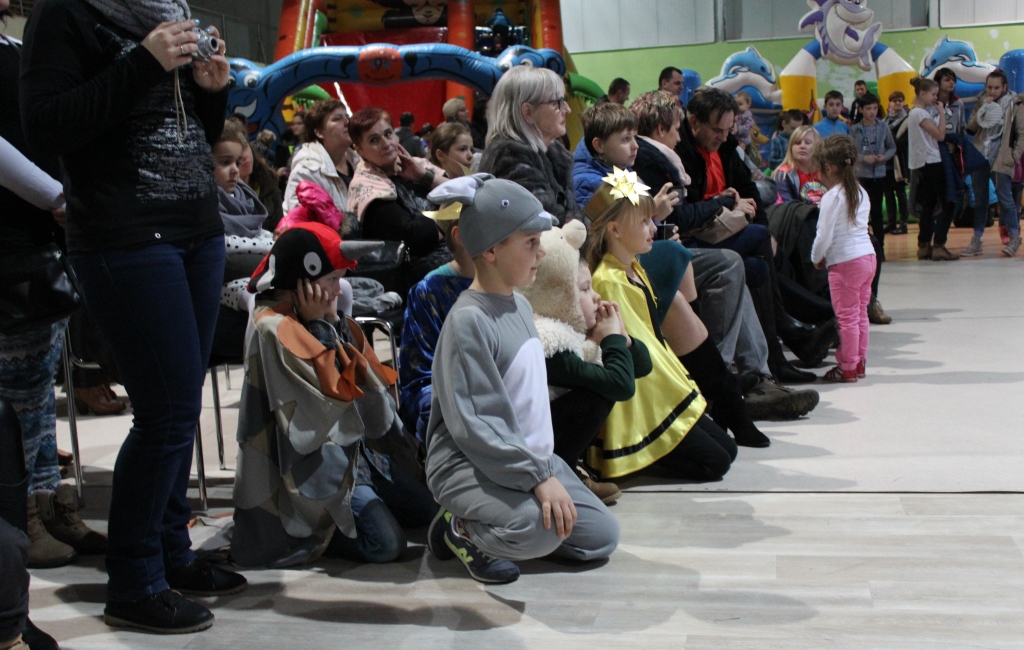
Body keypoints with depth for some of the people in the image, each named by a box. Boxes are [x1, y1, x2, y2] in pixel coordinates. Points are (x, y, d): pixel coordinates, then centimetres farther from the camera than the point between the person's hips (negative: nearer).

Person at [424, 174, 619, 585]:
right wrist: (538, 476, -28)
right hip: (469, 464, -9)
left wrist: (543, 466, 17)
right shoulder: (469, 320, -20)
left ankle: (500, 522, 16)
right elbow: (474, 424, -25)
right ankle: (461, 529, -4)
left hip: (531, 456, 9)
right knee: (545, 529, -32)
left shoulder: (519, 304, 8)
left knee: (602, 537, 4)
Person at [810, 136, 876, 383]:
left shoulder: (833, 197, -13)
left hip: (845, 261, -8)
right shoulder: (861, 193, 12)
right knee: (860, 314, 15)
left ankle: (847, 368, 2)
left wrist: (816, 258, 3)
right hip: (868, 255, 8)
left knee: (847, 317, -3)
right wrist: (823, 255, 17)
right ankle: (860, 362, 22)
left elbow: (825, 235, -15)